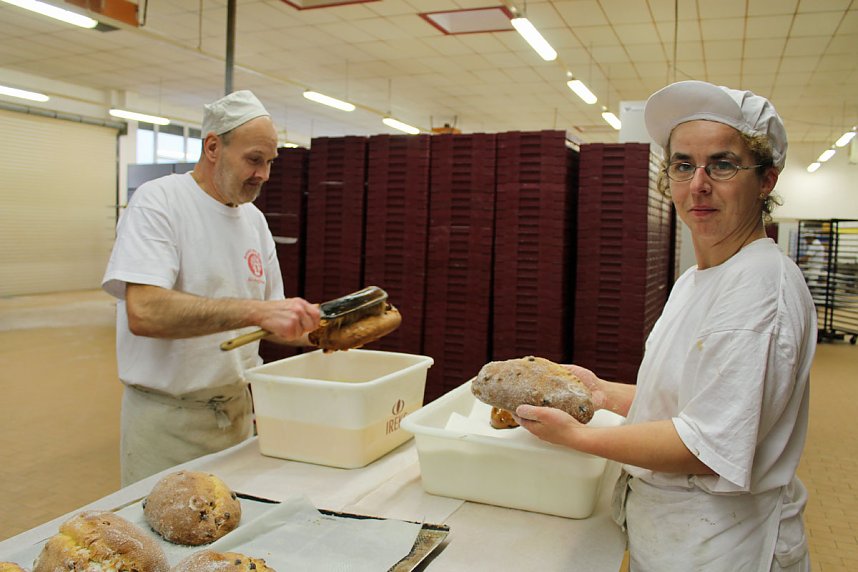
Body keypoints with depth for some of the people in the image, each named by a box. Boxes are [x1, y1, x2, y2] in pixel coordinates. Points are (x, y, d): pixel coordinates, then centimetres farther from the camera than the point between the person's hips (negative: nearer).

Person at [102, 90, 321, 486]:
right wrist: (256, 310, -33)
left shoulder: (254, 219, 8)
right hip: (168, 419, -6)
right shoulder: (158, 201, -13)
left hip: (239, 409, 6)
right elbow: (143, 312, -27)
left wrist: (314, 330, -6)